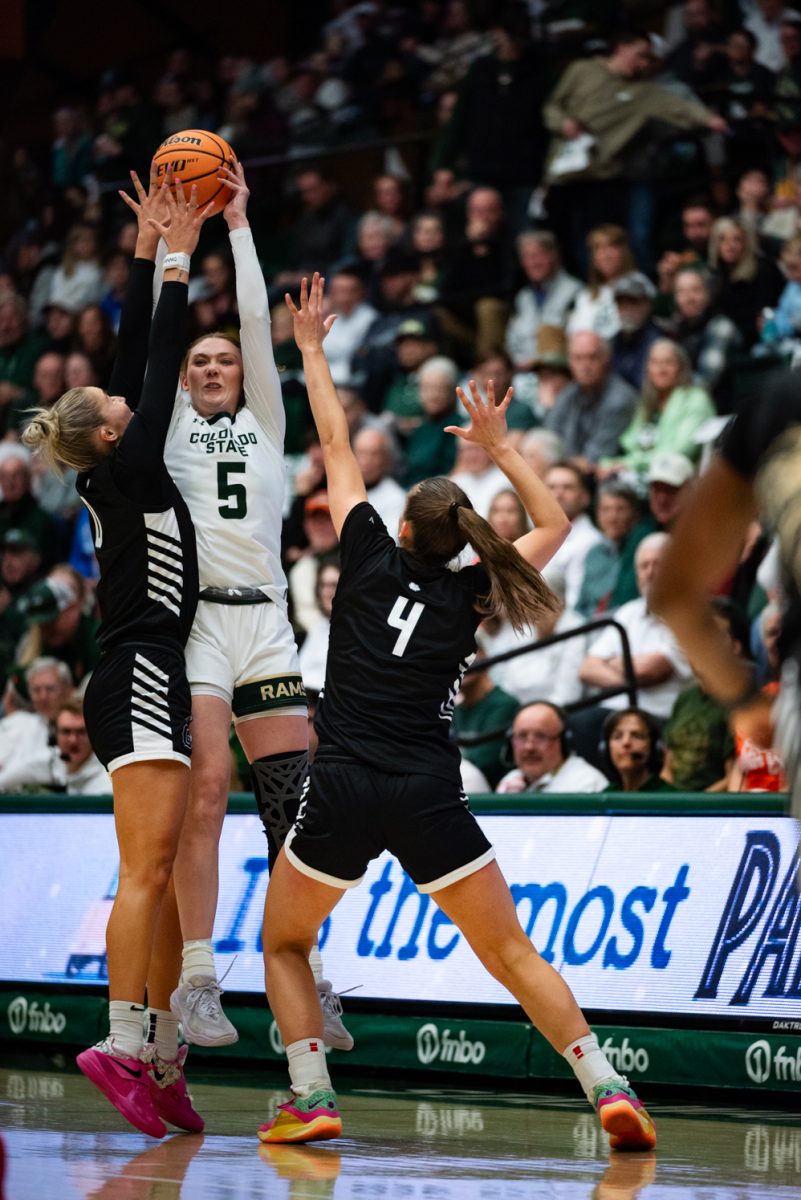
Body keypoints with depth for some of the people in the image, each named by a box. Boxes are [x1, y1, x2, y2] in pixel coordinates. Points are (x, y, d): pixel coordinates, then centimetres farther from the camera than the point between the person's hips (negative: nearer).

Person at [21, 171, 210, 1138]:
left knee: (165, 876, 6)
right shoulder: (128, 471, -7)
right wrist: (172, 255, 1)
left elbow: (135, 360, 18)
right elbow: (156, 367, -6)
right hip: (142, 683, -9)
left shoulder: (111, 477, 14)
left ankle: (161, 1064, 5)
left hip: (145, 684, 9)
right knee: (148, 869, -15)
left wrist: (151, 250, 19)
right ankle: (122, 1046, -23)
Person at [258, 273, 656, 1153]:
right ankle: (606, 1086, -10)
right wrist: (499, 448, 26)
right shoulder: (468, 595, 8)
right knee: (513, 956, 5)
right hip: (429, 795, 1)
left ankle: (311, 1097, 0)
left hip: (343, 790, -1)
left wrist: (311, 349, 26)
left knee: (284, 945, 18)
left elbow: (337, 448, 17)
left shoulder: (372, 560, 6)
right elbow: (554, 523, 24)